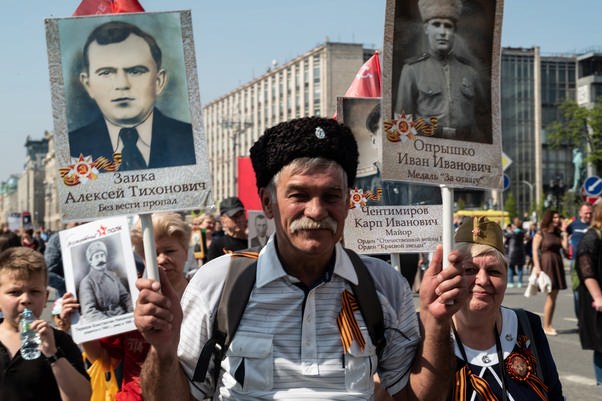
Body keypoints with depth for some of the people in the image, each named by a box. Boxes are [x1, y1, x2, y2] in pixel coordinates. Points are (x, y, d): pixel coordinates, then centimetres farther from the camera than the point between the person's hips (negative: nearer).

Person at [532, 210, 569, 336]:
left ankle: (549, 325, 14)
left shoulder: (558, 234, 15)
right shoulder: (540, 234, -2)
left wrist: (564, 232, 3)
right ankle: (546, 327, -2)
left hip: (558, 264, 6)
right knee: (550, 297, -9)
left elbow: (566, 247, 2)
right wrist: (537, 266, -19)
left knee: (554, 297, 7)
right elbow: (535, 250, -9)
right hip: (546, 264, -6)